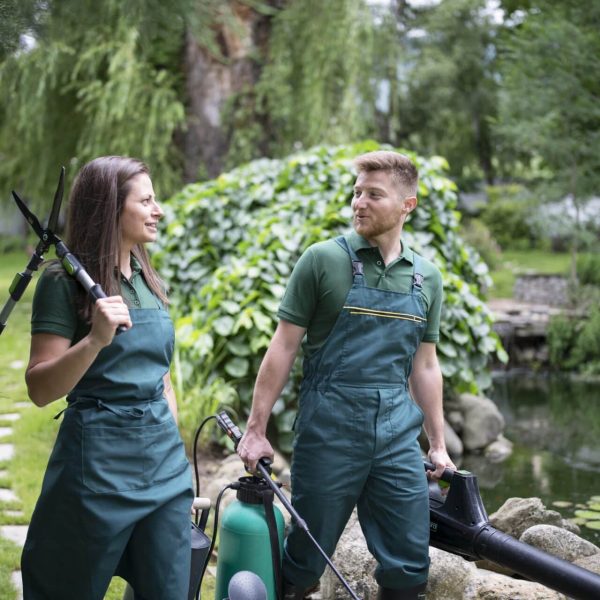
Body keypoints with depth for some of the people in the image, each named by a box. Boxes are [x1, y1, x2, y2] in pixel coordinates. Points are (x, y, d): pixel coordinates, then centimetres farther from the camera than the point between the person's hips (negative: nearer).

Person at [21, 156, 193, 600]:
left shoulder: (148, 279, 9)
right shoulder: (66, 280, -10)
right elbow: (40, 390, -14)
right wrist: (95, 340, -28)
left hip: (165, 462, 6)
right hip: (98, 461, -6)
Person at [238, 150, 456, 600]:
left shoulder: (426, 278, 8)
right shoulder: (324, 260, -4)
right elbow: (283, 348, -3)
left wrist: (439, 444, 15)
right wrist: (256, 430, -6)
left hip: (398, 437, 4)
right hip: (328, 432, -3)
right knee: (304, 561, 7)